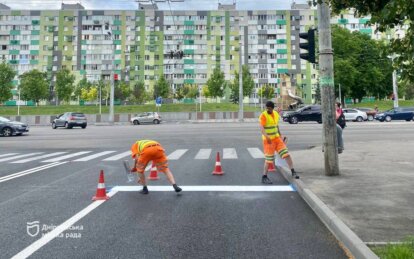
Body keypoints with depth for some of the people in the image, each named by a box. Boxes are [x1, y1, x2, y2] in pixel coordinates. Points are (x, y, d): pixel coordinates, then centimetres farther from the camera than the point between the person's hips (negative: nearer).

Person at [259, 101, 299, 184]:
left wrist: (280, 135, 23)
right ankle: (264, 177, 10)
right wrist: (267, 137, -41)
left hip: (277, 138, 6)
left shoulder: (276, 114, 8)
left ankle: (293, 172, 4)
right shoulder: (263, 115, -13)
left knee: (286, 154, -3)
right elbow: (262, 128, -25)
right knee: (268, 159, -2)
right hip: (268, 140, -6)